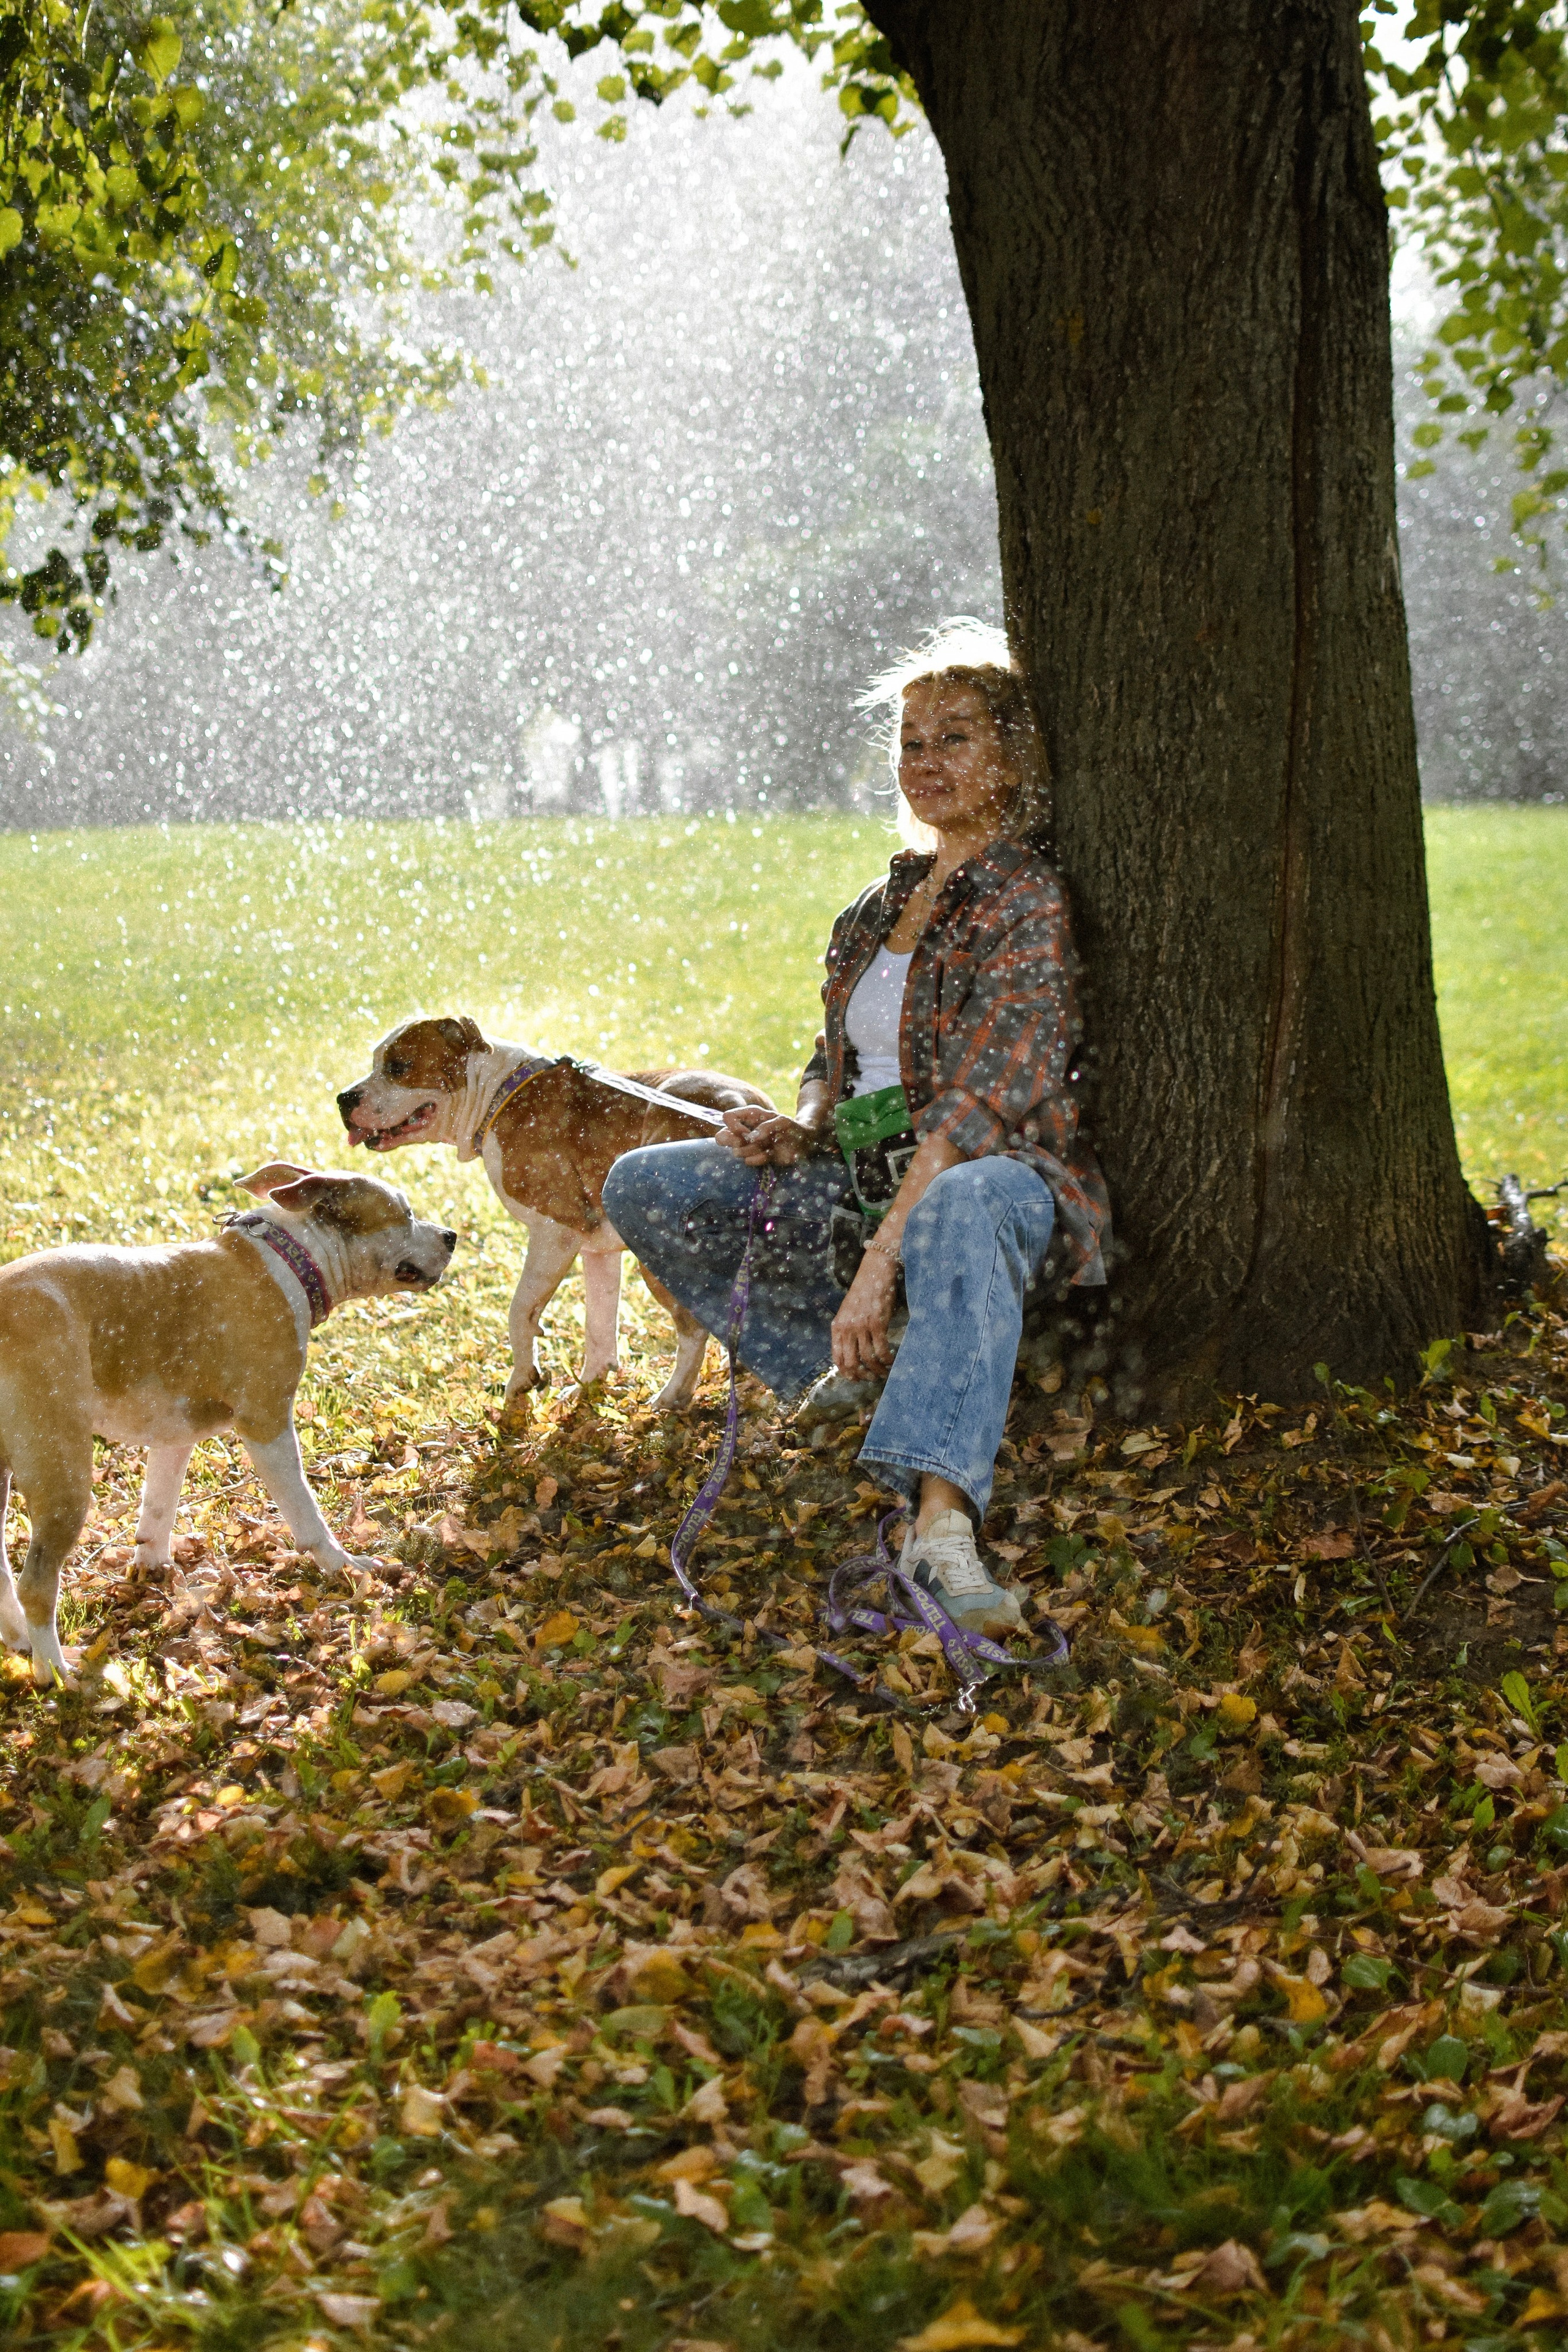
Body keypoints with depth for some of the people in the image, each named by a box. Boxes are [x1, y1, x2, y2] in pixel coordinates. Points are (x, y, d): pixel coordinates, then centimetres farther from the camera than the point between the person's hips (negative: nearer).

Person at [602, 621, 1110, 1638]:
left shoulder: (1026, 903, -12)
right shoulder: (883, 903, 13)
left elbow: (981, 1103, -22)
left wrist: (880, 1259, -30)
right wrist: (798, 1132, -3)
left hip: (993, 1173, -8)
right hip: (869, 1173, 8)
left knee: (962, 1211, -45)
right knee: (642, 1188, -2)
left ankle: (942, 1523, -59)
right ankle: (842, 1371, -2)